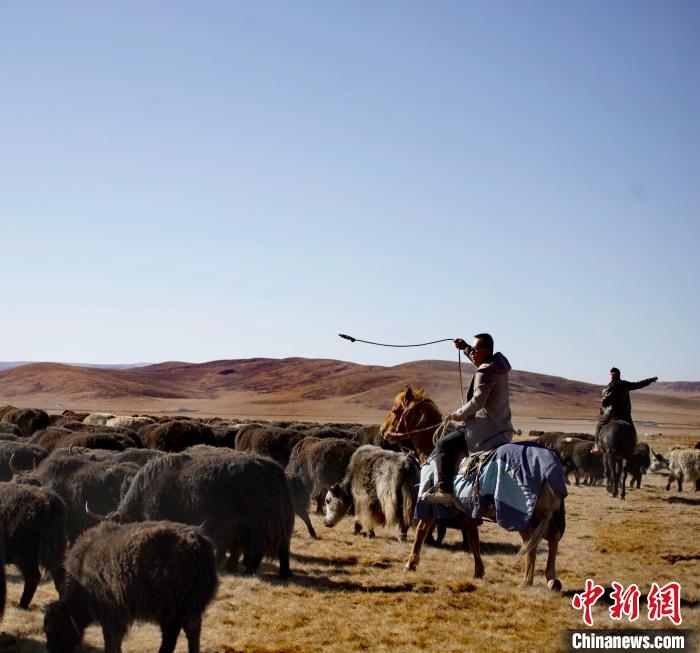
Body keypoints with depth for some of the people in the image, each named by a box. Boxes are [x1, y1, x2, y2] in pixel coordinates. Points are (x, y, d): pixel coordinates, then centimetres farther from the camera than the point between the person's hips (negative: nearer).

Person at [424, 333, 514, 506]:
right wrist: (465, 348, 29)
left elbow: (477, 401, -26)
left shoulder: (484, 373, -17)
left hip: (485, 429, -10)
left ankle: (444, 491, -13)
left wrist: (458, 414, -13)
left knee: (443, 445, -6)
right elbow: (481, 361, 35)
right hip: (503, 429, 10)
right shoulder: (499, 366, 12)